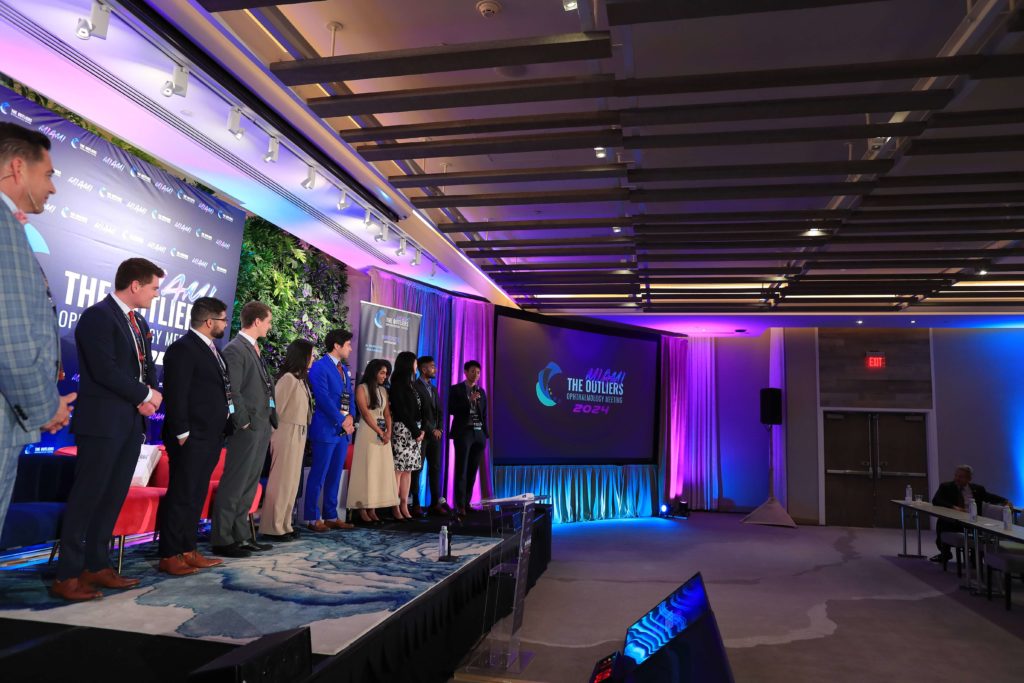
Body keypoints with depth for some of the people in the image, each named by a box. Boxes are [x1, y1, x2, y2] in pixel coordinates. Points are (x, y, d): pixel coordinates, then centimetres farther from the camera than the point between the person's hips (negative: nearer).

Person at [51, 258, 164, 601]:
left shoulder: (139, 322, 16)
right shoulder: (98, 316, -11)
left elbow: (148, 366, 16)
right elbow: (104, 370, -20)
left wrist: (151, 395, -5)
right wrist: (145, 396, -10)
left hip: (132, 421, 8)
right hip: (103, 421, -8)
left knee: (113, 497, 10)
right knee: (88, 496, -3)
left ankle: (96, 566, 17)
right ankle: (67, 576, 5)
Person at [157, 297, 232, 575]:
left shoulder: (209, 349, 16)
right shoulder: (183, 348, -13)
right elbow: (175, 395, -17)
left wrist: (222, 430, 12)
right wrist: (182, 434, -18)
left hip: (209, 438, 9)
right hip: (192, 439, -9)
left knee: (196, 497, 14)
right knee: (181, 497, -1)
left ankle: (188, 551, 24)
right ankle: (169, 557, 9)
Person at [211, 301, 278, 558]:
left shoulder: (254, 349, 17)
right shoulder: (234, 349, -11)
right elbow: (232, 392, -16)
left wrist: (270, 422, 13)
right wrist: (245, 423, -15)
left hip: (262, 427, 9)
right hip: (247, 429, -9)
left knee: (248, 486, 13)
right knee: (234, 485, -3)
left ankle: (241, 536, 21)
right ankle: (222, 540, 4)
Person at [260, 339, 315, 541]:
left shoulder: (301, 378, 11)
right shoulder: (288, 378, -15)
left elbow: (301, 408, 6)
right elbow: (274, 406, -12)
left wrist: (301, 432, 0)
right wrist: (272, 430, -4)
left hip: (298, 435, 9)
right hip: (287, 433, -9)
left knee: (291, 481, 13)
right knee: (281, 480, -2)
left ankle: (283, 525, 21)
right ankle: (272, 527, 7)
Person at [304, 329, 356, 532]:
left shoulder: (344, 368, 17)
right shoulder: (319, 367, -8)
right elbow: (323, 398, -16)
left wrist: (350, 419, -1)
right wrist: (342, 421, -13)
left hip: (343, 430, 8)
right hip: (326, 429, -8)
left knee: (335, 475, 11)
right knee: (318, 475, -1)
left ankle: (331, 516, 18)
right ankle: (312, 518, 7)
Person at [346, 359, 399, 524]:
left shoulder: (383, 391, 16)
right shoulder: (362, 388, -2)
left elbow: (387, 413, 11)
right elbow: (365, 413, -10)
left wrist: (388, 431, -6)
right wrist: (380, 432, -13)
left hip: (384, 434, 6)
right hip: (368, 433, -6)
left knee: (381, 470, 3)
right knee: (366, 471, -5)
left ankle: (372, 510, 7)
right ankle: (363, 510, -2)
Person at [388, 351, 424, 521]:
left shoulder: (409, 384, 18)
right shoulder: (398, 385, -7)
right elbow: (402, 411, -12)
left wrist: (421, 429, 3)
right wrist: (416, 431, -10)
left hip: (415, 431, 8)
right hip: (402, 430, -8)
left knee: (408, 469, 7)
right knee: (398, 468, -7)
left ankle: (404, 506, 9)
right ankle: (395, 507, -4)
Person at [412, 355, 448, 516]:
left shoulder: (434, 389, 19)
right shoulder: (414, 386, -6)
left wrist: (439, 429, 3)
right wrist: (431, 430, -11)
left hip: (435, 434, 7)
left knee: (435, 468, 6)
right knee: (417, 469, -3)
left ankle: (436, 503, 10)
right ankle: (415, 504, 1)